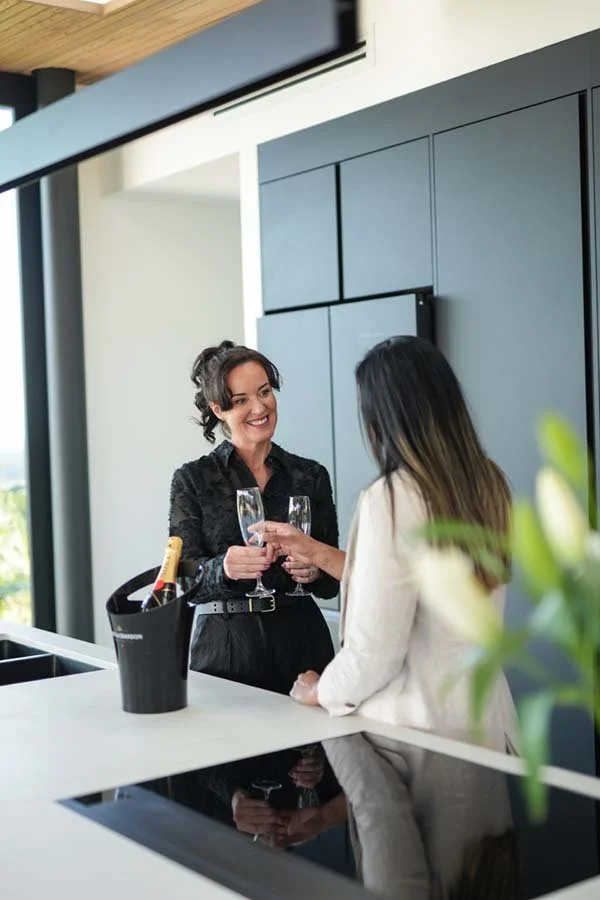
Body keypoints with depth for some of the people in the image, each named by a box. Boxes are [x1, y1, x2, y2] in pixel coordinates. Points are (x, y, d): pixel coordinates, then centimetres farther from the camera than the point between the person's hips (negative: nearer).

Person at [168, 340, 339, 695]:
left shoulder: (311, 476, 6)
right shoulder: (193, 479, 0)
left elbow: (334, 580, 9)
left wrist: (315, 571, -13)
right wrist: (225, 568, -26)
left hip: (302, 642, 2)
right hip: (225, 648, -2)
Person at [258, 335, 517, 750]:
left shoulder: (392, 499, -20)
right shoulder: (490, 484, 3)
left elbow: (374, 650, -19)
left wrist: (320, 691, 1)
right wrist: (315, 552, 18)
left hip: (418, 726, -7)